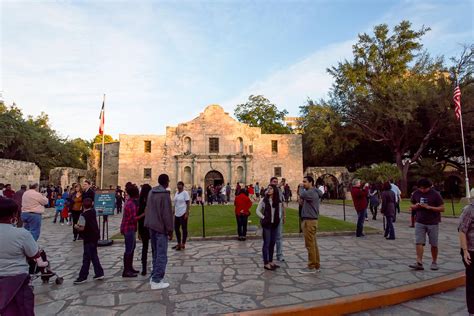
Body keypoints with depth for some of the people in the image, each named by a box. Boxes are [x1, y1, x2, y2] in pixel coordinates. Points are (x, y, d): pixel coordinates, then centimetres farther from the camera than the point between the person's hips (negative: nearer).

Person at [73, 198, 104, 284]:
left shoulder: (83, 215, -17)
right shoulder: (93, 211, 4)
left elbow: (81, 228, -19)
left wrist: (76, 226, -4)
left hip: (88, 239, -7)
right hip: (95, 236, 8)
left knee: (86, 258, -1)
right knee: (94, 256, 16)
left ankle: (83, 277, 7)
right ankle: (99, 273, 19)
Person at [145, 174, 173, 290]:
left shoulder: (151, 192, 9)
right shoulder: (165, 194, -16)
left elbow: (148, 210, 13)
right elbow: (167, 214, -18)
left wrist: (150, 223, 19)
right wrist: (170, 230, -11)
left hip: (152, 226, 8)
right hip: (161, 228, -8)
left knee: (156, 253, 18)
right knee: (161, 255, -1)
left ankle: (154, 277, 25)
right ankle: (156, 281, 1)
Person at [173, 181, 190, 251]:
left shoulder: (185, 193, -9)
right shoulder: (176, 193, 12)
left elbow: (188, 203, -12)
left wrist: (187, 213, -18)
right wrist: (173, 212, 15)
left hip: (183, 213, -8)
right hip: (177, 214, 8)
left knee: (184, 229, 2)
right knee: (176, 228, 12)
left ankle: (183, 244, 10)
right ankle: (179, 243, 24)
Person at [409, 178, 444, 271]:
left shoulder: (435, 194, -7)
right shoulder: (416, 194, 3)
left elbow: (442, 208, -9)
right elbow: (412, 206, 14)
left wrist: (429, 207, -21)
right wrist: (415, 206, -10)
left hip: (433, 223, -2)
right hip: (420, 222, 2)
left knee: (434, 244, 9)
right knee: (419, 242, -6)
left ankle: (434, 262, 25)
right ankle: (419, 263, -5)